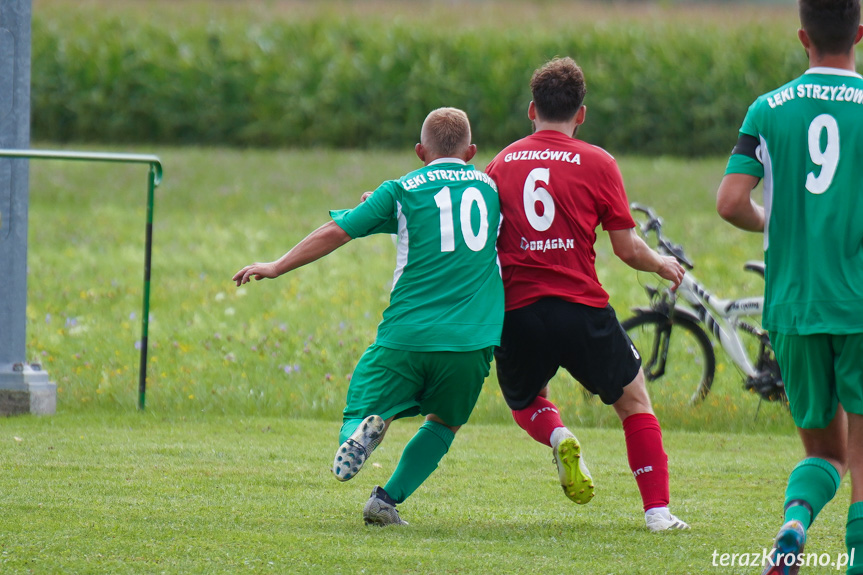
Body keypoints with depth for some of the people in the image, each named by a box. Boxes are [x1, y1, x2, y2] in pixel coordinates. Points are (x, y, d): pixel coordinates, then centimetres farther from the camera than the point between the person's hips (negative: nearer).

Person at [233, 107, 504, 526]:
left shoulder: (402, 190, 6)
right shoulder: (491, 188, 16)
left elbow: (336, 232, 2)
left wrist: (276, 268, 13)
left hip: (407, 333, -2)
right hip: (472, 341, 2)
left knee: (359, 414, 8)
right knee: (444, 423, 23)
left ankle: (363, 431, -29)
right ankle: (388, 499, 5)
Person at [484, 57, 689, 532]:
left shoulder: (501, 163, 9)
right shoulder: (597, 163, 1)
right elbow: (627, 248, 2)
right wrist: (662, 265, 21)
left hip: (516, 312, 2)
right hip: (581, 309, -2)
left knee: (526, 404, 27)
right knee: (634, 402, 16)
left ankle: (557, 436, -8)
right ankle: (658, 511, 7)